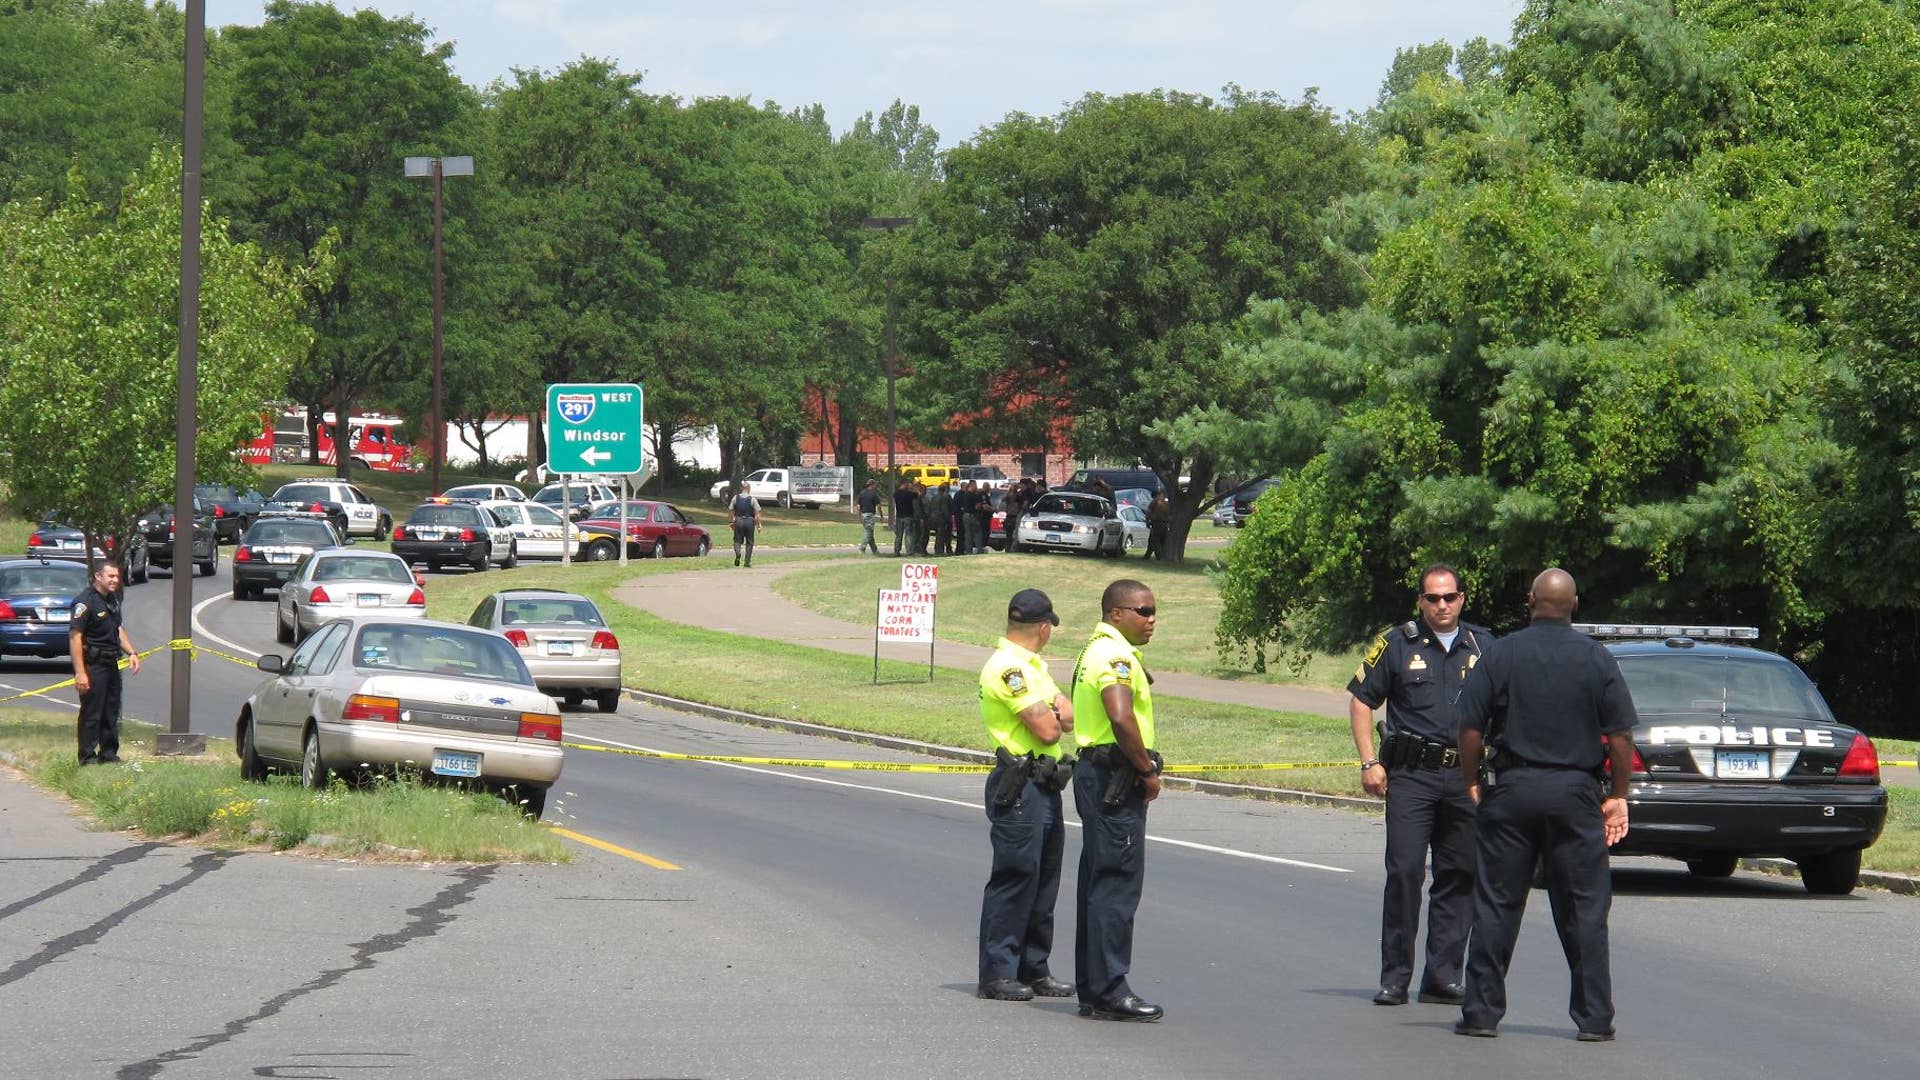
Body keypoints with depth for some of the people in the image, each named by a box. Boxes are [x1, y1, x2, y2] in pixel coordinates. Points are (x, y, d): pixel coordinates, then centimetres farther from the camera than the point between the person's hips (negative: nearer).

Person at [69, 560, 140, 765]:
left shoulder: (112, 600, 14)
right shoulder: (85, 601, -16)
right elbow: (75, 636, -20)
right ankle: (88, 757, 3)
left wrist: (131, 653, 12)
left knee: (111, 712, 14)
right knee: (91, 714, -4)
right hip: (92, 665, -9)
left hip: (111, 664, 9)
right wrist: (80, 673, -24)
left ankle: (109, 754, 23)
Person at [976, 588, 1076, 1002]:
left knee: (1043, 879, 13)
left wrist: (1054, 714, -10)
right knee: (1014, 878, -7)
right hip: (1020, 787, -10)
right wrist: (1056, 716, 2)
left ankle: (1034, 969, 20)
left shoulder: (1032, 666, 19)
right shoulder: (1008, 667, -14)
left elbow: (1068, 715, 12)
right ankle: (997, 973, -2)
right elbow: (1046, 730, -20)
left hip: (1045, 787, 10)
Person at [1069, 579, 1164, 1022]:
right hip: (1116, 781, -11)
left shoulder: (1096, 650, 20)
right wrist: (1148, 772, -17)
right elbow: (1122, 719, -28)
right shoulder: (1115, 655, -15)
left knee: (1099, 884, 13)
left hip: (1095, 774, 11)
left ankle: (1092, 989, 18)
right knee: (1117, 885, -10)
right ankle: (1109, 990, -11)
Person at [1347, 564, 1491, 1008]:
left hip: (1466, 776, 3)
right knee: (1404, 871, -9)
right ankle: (1394, 978, -3)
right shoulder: (1397, 645, 3)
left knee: (1459, 876, 4)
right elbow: (1361, 700, 6)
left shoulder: (1484, 647, 11)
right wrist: (1369, 762, -3)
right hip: (1411, 774, -3)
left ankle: (1443, 977, 10)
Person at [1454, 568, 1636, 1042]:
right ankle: (1594, 1017, 3)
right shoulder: (1597, 659, -1)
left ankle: (1482, 1012, 5)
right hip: (1574, 792, 0)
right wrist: (1618, 795, 7)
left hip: (1511, 790, 0)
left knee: (1495, 905, 5)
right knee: (1584, 909, 4)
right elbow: (1620, 736, -3)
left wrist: (1473, 782, 10)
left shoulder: (1501, 655, -2)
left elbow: (1470, 728, -4)